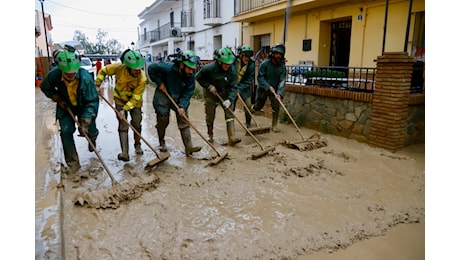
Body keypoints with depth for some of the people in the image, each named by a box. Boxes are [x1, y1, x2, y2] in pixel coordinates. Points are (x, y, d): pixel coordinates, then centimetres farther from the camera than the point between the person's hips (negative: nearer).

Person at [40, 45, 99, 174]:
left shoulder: (86, 78, -34)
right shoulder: (53, 76, -26)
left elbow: (92, 101, -26)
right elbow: (45, 88, 0)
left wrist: (85, 121, -29)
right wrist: (57, 98, -14)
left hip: (84, 107, -1)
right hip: (66, 107, 2)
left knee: (89, 131, 0)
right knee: (66, 132, -8)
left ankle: (92, 138, 43)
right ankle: (73, 163, 5)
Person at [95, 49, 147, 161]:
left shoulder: (142, 78, -30)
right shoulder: (118, 67, -27)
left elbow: (135, 97, -25)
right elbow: (103, 70, -6)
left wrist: (125, 109, -31)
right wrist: (97, 85, -10)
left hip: (135, 101, 0)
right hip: (120, 99, 0)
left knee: (137, 124, 6)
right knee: (123, 125, -8)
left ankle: (137, 145, 32)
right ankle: (125, 153, -13)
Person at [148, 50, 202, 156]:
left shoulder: (191, 76, -18)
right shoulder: (168, 68, -27)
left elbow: (188, 93, -15)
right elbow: (151, 68, -14)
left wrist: (182, 106, -26)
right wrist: (159, 82, -17)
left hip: (179, 99, 3)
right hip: (163, 97, -2)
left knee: (184, 121, -5)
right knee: (163, 122, 8)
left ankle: (188, 147, -4)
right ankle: (162, 142, 33)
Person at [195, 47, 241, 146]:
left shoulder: (232, 71, -18)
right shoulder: (209, 68, -24)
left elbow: (233, 87, -18)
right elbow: (198, 77, -9)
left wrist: (229, 99, -32)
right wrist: (209, 86, -18)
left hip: (225, 94, 2)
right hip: (210, 94, -2)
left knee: (229, 114, -9)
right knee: (210, 116, 7)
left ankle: (232, 138, -10)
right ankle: (210, 135, 29)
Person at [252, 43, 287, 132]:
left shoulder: (282, 66, -10)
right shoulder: (265, 63, -17)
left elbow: (282, 81, -16)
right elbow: (260, 77, -16)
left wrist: (279, 93, -29)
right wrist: (268, 87, -25)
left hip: (274, 89, 2)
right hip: (263, 88, -2)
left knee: (276, 106, -9)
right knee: (258, 107, 7)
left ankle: (274, 125, 6)